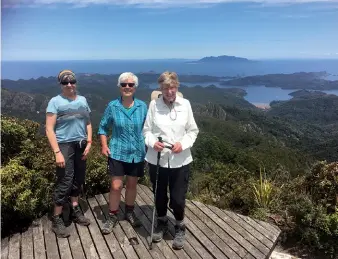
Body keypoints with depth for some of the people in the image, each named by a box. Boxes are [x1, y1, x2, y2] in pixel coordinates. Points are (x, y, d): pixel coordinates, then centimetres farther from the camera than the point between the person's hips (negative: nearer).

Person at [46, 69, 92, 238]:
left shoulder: (82, 100, 8)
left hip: (80, 145, 5)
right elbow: (49, 129, -11)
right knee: (64, 182, -4)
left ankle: (75, 211, 30)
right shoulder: (55, 102, -7)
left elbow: (88, 123, 13)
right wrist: (57, 152, -17)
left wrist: (89, 143, 1)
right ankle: (56, 219, 11)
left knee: (78, 180, 13)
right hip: (65, 145, -5)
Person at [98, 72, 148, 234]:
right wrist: (104, 146, -7)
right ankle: (112, 217, 20)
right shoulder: (112, 106, -6)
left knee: (132, 185, 15)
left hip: (137, 153, 2)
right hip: (117, 152, -2)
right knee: (116, 186, -1)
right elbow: (103, 127, 3)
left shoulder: (142, 106, -3)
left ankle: (129, 212, 37)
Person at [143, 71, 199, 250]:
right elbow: (147, 130, 1)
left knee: (178, 198, 5)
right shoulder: (154, 104, -6)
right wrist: (152, 142, -18)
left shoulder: (185, 104, -4)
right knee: (159, 194, 17)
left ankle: (180, 227, 34)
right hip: (157, 159, 1)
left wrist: (183, 144, -14)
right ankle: (162, 223, 45)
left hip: (180, 160, 0)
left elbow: (193, 130, 3)